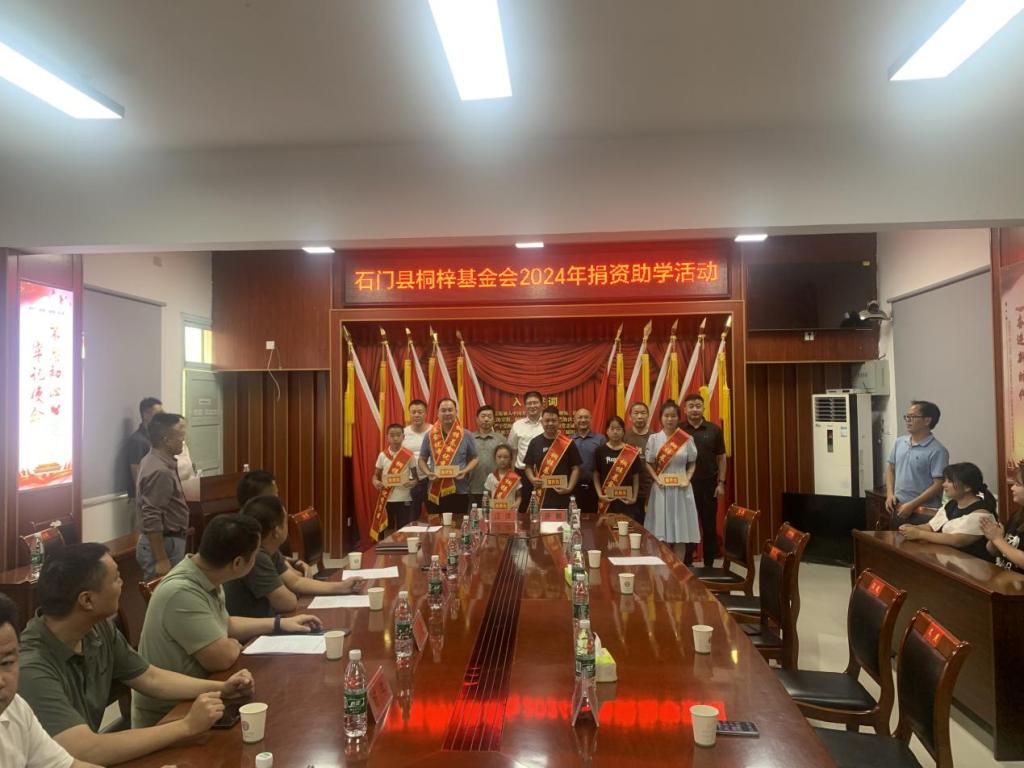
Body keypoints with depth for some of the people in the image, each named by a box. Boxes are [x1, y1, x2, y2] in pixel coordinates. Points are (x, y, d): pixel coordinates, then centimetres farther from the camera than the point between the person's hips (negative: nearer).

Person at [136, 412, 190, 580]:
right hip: (163, 544, -10)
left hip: (168, 540, 10)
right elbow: (151, 520, -26)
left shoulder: (157, 461, 8)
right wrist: (161, 560, -25)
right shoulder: (160, 471, -23)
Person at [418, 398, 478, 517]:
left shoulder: (466, 435, 3)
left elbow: (474, 458, 8)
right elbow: (422, 460, 11)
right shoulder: (430, 436, 5)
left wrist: (465, 471, -11)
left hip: (459, 492, -1)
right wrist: (428, 473, -9)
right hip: (435, 493, 1)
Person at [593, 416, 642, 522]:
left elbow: (635, 477, 6)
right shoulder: (600, 451, 2)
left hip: (626, 500, 0)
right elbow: (596, 476, 5)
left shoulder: (632, 452, 2)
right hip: (607, 500, 0)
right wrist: (600, 495, -5)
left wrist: (634, 497, -2)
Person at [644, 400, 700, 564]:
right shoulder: (654, 439, 0)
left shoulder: (687, 439, 0)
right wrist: (656, 479, -10)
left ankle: (683, 564, 12)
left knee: (681, 528, 3)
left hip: (681, 488, 0)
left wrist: (687, 479, -8)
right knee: (661, 530, 2)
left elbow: (692, 463, 7)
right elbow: (649, 464, 5)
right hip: (661, 488, 0)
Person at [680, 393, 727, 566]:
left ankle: (709, 565, 19)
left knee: (709, 526, 8)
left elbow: (721, 458, 6)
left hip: (709, 484, 1)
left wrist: (721, 483, -1)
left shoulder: (714, 430, 2)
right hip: (685, 485, -1)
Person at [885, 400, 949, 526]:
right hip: (898, 509, 6)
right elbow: (891, 468, 17)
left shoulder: (937, 450, -12)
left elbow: (938, 485, -15)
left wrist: (912, 505, -16)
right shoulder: (899, 442, 7)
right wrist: (890, 494, 3)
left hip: (924, 513, -6)